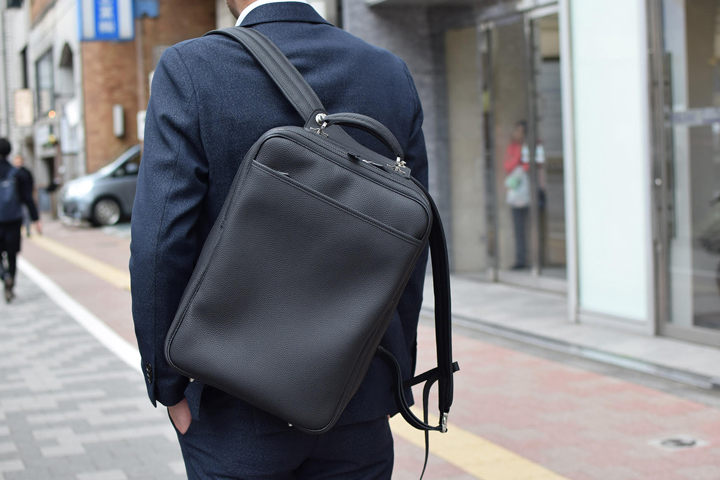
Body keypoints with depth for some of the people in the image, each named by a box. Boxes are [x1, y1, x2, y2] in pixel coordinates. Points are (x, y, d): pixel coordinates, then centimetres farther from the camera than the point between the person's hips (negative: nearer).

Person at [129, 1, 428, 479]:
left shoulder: (189, 70, -10)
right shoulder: (393, 76, 0)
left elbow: (160, 244, -14)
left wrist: (168, 385, -3)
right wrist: (397, 374, 14)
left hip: (236, 404, -3)